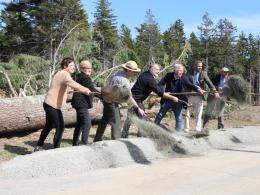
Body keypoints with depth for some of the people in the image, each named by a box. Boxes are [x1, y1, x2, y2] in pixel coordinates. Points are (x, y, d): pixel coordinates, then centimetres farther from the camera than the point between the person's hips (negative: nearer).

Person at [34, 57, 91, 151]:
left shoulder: (61, 74, 15)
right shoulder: (64, 74, -18)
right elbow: (72, 83, -40)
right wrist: (85, 90, -56)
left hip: (50, 104, 11)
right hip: (52, 105, -11)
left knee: (49, 126, 22)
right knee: (60, 127, -8)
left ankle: (38, 147, 35)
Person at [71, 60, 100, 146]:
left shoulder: (80, 77, 18)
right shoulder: (85, 78, -15)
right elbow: (92, 89, -21)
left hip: (80, 103, 11)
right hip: (81, 104, -11)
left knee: (80, 124, 16)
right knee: (87, 123, -12)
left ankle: (75, 143, 24)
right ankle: (84, 143, -13)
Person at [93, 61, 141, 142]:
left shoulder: (119, 72, 0)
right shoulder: (125, 80, -24)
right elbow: (130, 97, -20)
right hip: (112, 102, -10)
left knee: (104, 120, 20)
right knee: (116, 123, -6)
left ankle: (97, 139, 32)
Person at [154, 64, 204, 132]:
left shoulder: (184, 78, -8)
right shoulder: (168, 76, -9)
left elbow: (190, 85, -16)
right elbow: (161, 84, -6)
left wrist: (198, 89, -34)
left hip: (178, 101, 0)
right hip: (167, 100, 0)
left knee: (179, 118, 3)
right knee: (160, 115, 10)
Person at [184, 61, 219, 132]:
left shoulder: (203, 74, 1)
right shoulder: (190, 73, 2)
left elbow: (209, 83, -9)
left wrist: (215, 91, -23)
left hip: (199, 96, -1)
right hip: (190, 96, 1)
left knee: (199, 114, 4)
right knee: (187, 113, 5)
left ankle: (198, 130, 10)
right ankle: (186, 129, 13)